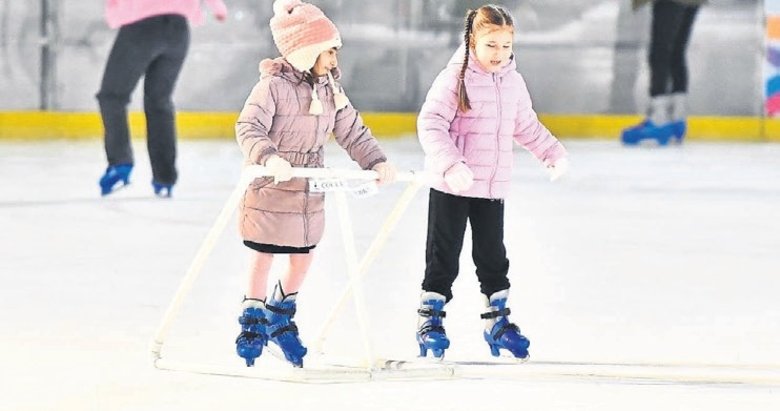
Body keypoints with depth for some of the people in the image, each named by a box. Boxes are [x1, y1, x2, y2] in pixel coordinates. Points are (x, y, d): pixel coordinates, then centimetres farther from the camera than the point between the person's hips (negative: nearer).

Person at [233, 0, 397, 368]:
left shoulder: (329, 89, 4)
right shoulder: (273, 86, -18)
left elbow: (352, 131, 9)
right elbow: (249, 128, -28)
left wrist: (376, 161, -4)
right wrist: (269, 158, -45)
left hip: (309, 191, 7)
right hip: (270, 189, -7)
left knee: (303, 258, 13)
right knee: (263, 259, 4)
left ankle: (280, 319, 34)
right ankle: (252, 325, 20)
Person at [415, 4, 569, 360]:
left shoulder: (513, 82, 6)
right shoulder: (454, 79, -13)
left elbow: (526, 126, 22)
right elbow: (430, 124, -20)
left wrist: (552, 152, 15)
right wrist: (449, 163, -32)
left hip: (493, 186, 5)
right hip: (452, 187, -5)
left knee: (493, 256, 12)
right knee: (443, 257, 4)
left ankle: (497, 321, 24)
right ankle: (430, 321, 15)